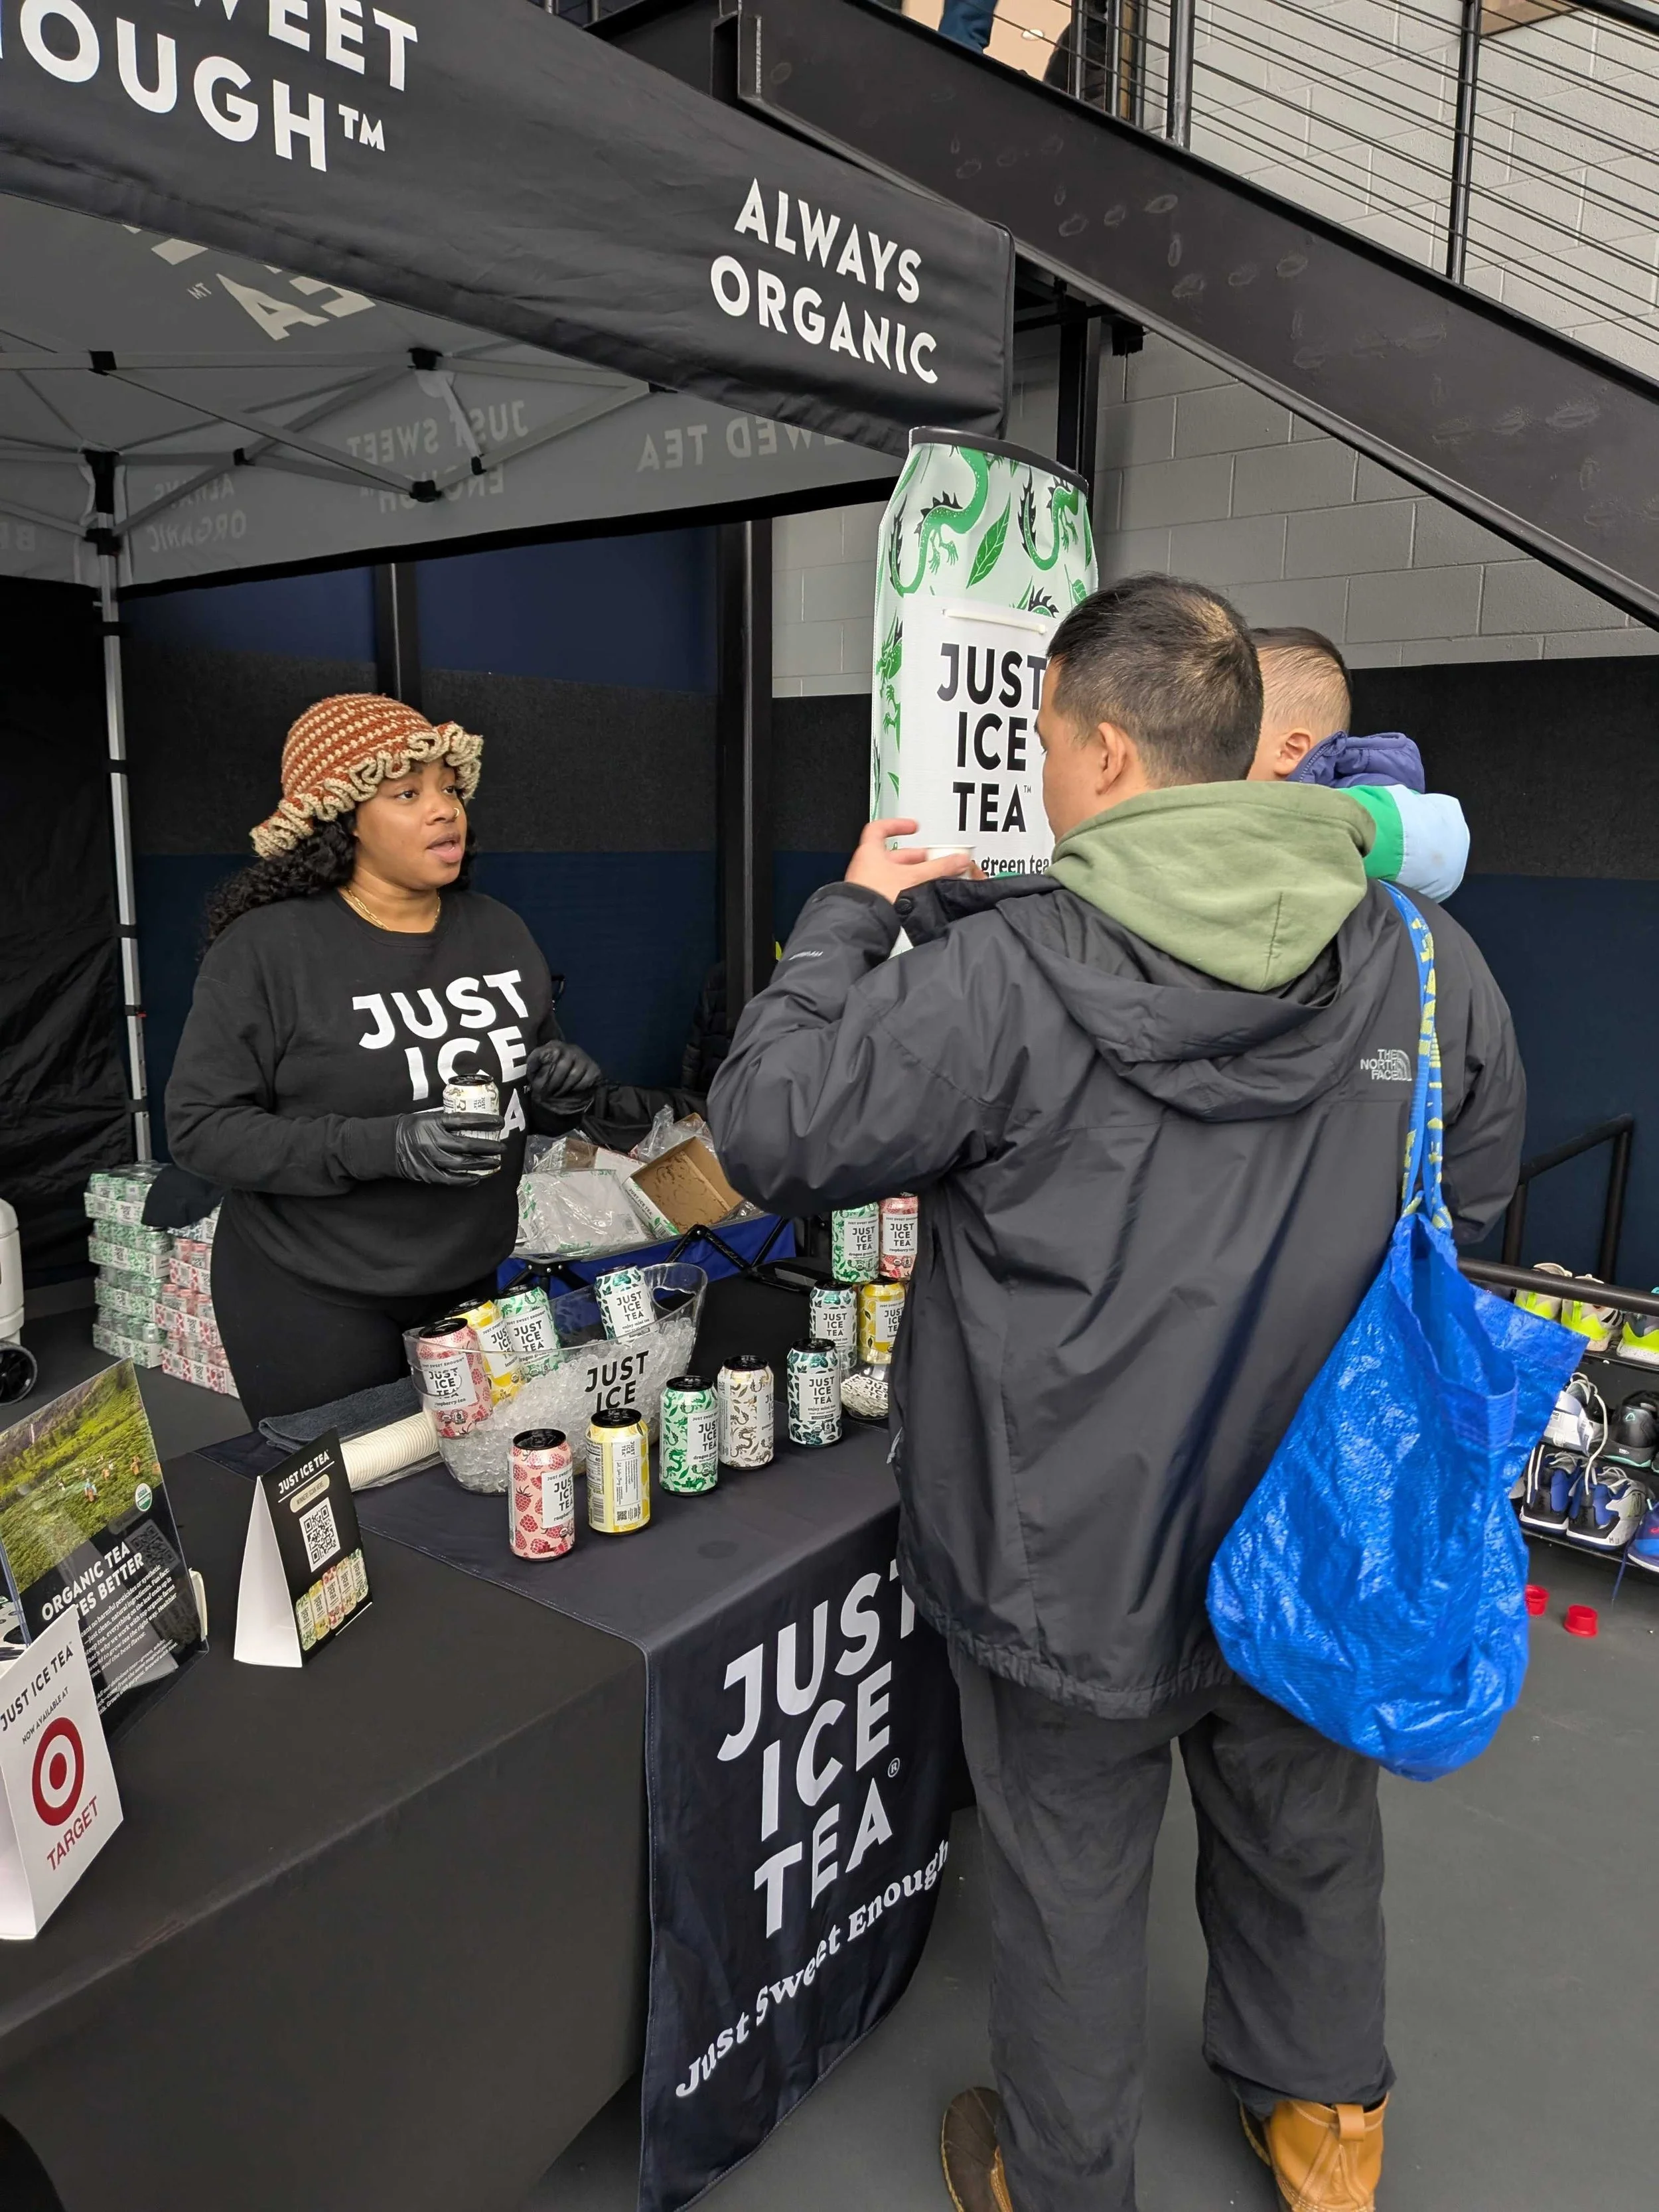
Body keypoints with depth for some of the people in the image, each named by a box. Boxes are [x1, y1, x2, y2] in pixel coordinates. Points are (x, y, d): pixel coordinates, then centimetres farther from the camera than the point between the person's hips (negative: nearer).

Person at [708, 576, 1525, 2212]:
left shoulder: (997, 977, -25)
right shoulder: (1425, 960, -8)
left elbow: (767, 1135, -15)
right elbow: (1476, 1192, 7)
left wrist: (851, 915, -4)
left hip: (1073, 1561, -4)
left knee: (1070, 1884, 20)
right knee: (1306, 1842, 28)